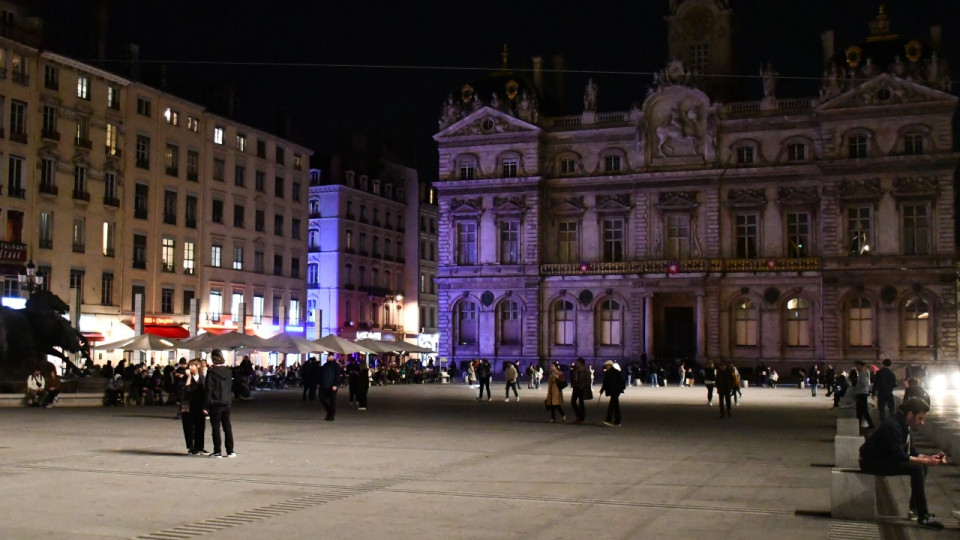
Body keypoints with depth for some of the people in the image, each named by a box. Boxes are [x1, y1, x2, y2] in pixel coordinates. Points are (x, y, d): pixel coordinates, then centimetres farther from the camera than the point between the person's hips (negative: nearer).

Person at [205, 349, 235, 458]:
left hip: (215, 403, -5)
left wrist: (206, 405, -9)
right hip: (226, 403, 5)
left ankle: (217, 451, 2)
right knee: (227, 427, 10)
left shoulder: (211, 372, -12)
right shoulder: (227, 371, 4)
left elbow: (208, 389, -12)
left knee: (216, 427, 1)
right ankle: (230, 451, 12)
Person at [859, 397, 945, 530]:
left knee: (922, 465, 9)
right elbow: (899, 456, -28)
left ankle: (914, 508, 13)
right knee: (916, 468, -23)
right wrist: (925, 461, -24)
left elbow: (911, 451, 13)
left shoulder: (906, 426, 7)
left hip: (886, 459, 11)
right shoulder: (892, 426, -24)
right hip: (872, 463, -11)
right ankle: (923, 517, -19)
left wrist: (929, 458, -3)